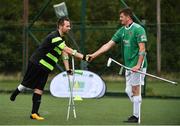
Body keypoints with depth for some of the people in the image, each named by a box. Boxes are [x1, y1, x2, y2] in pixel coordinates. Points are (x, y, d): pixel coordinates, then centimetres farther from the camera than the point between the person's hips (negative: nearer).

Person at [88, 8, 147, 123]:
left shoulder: (138, 29, -10)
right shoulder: (121, 31, 13)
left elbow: (142, 49, -15)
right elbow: (109, 44, 12)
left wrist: (138, 65, -22)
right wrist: (94, 55, 6)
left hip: (137, 66, -8)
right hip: (128, 66, 8)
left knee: (135, 90, -6)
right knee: (129, 91, 10)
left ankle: (136, 116, -2)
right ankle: (136, 112, 21)